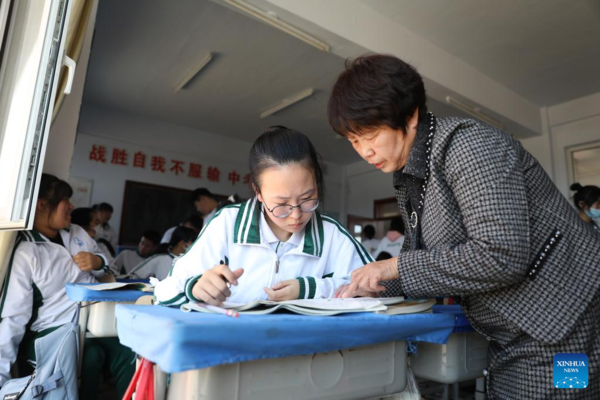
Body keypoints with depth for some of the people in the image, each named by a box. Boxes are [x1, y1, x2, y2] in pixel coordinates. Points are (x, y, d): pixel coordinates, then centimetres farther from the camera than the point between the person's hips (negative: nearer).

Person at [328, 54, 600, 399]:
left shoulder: (467, 144, -20)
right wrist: (370, 287, -2)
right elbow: (423, 255, 13)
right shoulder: (409, 179, 6)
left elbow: (500, 257, -28)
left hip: (563, 329, -8)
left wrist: (398, 266, -21)